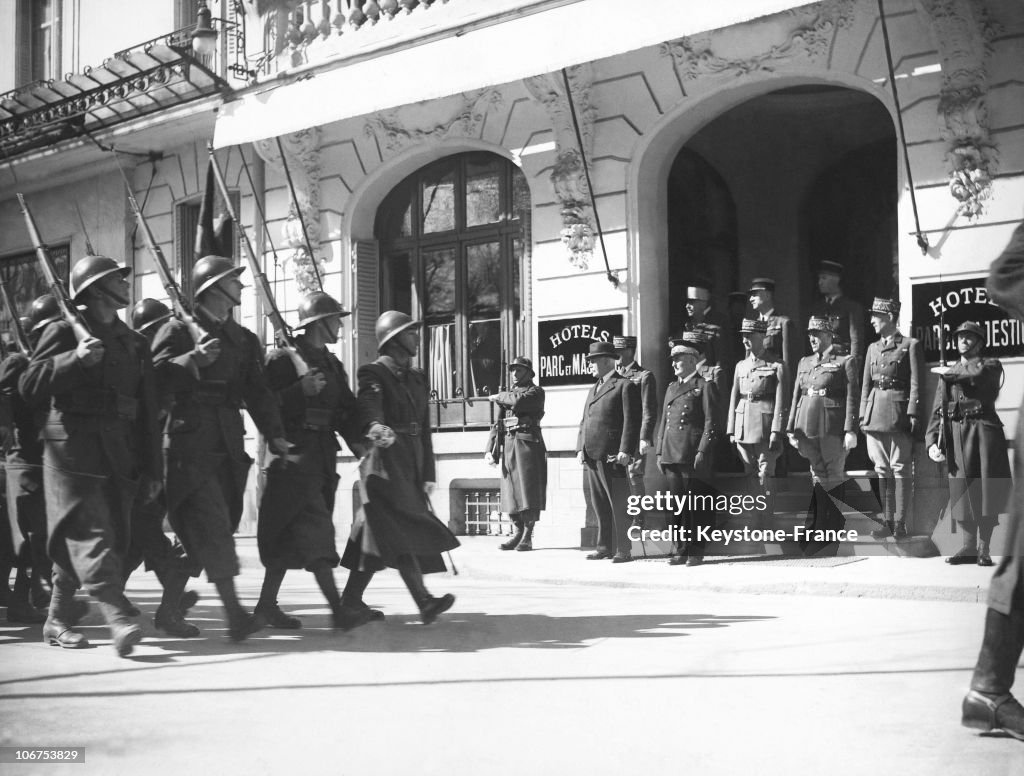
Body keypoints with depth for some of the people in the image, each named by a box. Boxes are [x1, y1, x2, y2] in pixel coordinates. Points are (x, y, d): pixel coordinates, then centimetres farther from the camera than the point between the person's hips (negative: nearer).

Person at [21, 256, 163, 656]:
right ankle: (119, 618, -24)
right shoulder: (63, 332, 1)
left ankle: (58, 619, 20)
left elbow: (148, 410, 16)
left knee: (95, 537, 7)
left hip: (119, 455, 6)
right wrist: (74, 359, -22)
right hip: (72, 447, -6)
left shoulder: (134, 342, 16)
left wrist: (151, 468, 12)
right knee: (90, 533, -13)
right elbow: (30, 386, -8)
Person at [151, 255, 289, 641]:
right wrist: (191, 360, -23)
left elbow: (257, 391, 11)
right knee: (211, 522, -13)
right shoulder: (177, 329, 2)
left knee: (200, 530, 7)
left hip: (228, 444, 6)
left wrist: (275, 435, -1)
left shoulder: (243, 339, 19)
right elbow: (156, 376, -9)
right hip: (189, 439, -6)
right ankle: (234, 612, -18)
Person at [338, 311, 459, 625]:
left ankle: (351, 600, 15)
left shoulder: (418, 378, 18)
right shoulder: (373, 373, -4)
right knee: (402, 531, -14)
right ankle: (424, 602, -20)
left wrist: (428, 473, 14)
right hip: (384, 460, -7)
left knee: (378, 533, 8)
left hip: (411, 463, 8)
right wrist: (376, 428, -47)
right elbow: (369, 406, -24)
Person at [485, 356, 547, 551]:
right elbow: (497, 424, 17)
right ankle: (518, 532, 14)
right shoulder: (509, 394, 21)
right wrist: (490, 450, 6)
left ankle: (527, 537, -5)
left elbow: (519, 401, -18)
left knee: (528, 490, -8)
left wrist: (499, 397, 0)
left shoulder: (536, 392, 4)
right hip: (508, 444, 6)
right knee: (510, 492, 4)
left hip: (528, 443, -6)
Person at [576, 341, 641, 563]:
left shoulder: (626, 386, -1)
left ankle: (623, 551, -1)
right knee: (599, 506, 10)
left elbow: (631, 421, -9)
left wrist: (625, 451, -17)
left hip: (613, 457, -8)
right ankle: (605, 548, 16)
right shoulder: (593, 390, 24)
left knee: (619, 506, -4)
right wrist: (580, 449, 10)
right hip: (592, 457, 8)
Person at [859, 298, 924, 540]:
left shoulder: (910, 345, 0)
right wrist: (863, 415, 9)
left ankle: (900, 523, 0)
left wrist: (913, 413, -13)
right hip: (875, 414, 6)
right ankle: (887, 521, 11)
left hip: (899, 411, -6)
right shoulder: (873, 348, 16)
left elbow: (915, 383, -5)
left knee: (901, 469, -3)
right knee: (882, 470, 6)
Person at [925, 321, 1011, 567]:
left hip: (985, 430, -3)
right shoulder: (947, 374, 18)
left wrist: (950, 374, 0)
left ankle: (984, 549, 4)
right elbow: (938, 410, 10)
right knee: (962, 489, 2)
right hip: (956, 434, 3)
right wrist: (932, 441, -3)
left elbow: (976, 378, -16)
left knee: (987, 489, -3)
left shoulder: (991, 366, 9)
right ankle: (969, 546, 10)